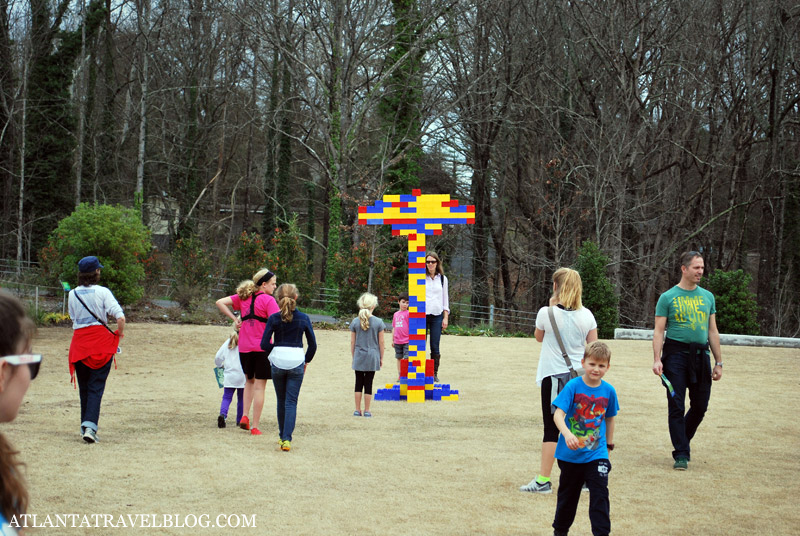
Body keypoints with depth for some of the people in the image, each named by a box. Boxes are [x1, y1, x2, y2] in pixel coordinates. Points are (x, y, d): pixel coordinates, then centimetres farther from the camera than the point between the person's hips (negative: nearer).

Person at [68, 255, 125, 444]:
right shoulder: (102, 292, -6)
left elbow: (73, 318, 11)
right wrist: (119, 333, 1)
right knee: (96, 387, -2)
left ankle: (85, 427, 20)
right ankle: (90, 426, -17)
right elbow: (120, 317, -15)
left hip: (79, 342, 3)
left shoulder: (73, 294, 5)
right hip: (101, 343, -3)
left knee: (83, 388, 15)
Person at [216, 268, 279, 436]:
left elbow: (220, 302, 6)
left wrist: (234, 318, 6)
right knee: (259, 386, 2)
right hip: (262, 347, -5)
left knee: (250, 381, 25)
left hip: (244, 347, 5)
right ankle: (255, 427, 3)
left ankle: (245, 416, 10)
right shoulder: (268, 300, -9)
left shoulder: (243, 297, 10)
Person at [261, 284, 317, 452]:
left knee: (281, 401, 15)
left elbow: (264, 344, -7)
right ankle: (287, 439, -13)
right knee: (291, 402, 0)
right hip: (297, 363, 0)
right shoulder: (303, 318, -3)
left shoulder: (274, 318, -5)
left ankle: (282, 436, 24)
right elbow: (312, 344, 1)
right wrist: (306, 361, 15)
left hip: (278, 362, 0)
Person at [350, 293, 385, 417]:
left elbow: (352, 342, 3)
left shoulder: (355, 322, -2)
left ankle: (357, 410, 11)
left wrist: (353, 356, 14)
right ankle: (366, 411, 8)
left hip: (359, 356, 1)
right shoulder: (378, 322, -6)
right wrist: (381, 357, 9)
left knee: (358, 383, 9)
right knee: (368, 384, 4)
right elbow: (381, 342, -1)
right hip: (372, 356, -1)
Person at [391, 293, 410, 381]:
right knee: (399, 358, 13)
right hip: (397, 341, 6)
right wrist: (392, 339, 18)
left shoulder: (408, 313, -5)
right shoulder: (396, 314, 12)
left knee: (406, 359, -10)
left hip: (407, 341, -6)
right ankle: (399, 376, 22)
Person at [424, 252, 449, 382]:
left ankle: (434, 373, 4)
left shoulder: (442, 278, 11)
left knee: (435, 347, -3)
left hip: (437, 316, 1)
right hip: (422, 314, -1)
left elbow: (445, 299, 13)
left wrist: (445, 317, 6)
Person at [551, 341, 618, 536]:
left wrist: (609, 443, 19)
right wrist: (567, 434, -37)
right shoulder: (573, 387, -13)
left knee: (600, 494, -11)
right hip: (571, 454, -1)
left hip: (597, 454, 1)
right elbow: (558, 414, -21)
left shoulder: (608, 391, -2)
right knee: (568, 495, 15)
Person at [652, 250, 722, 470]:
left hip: (701, 355, 4)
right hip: (676, 354, -4)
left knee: (700, 406, 8)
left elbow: (713, 332, 16)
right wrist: (657, 359, -14)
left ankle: (682, 442, 31)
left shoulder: (707, 297, 13)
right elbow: (659, 331, -2)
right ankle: (681, 454, 2)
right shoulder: (668, 297, 1)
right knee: (677, 407, -4)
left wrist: (718, 362, 13)